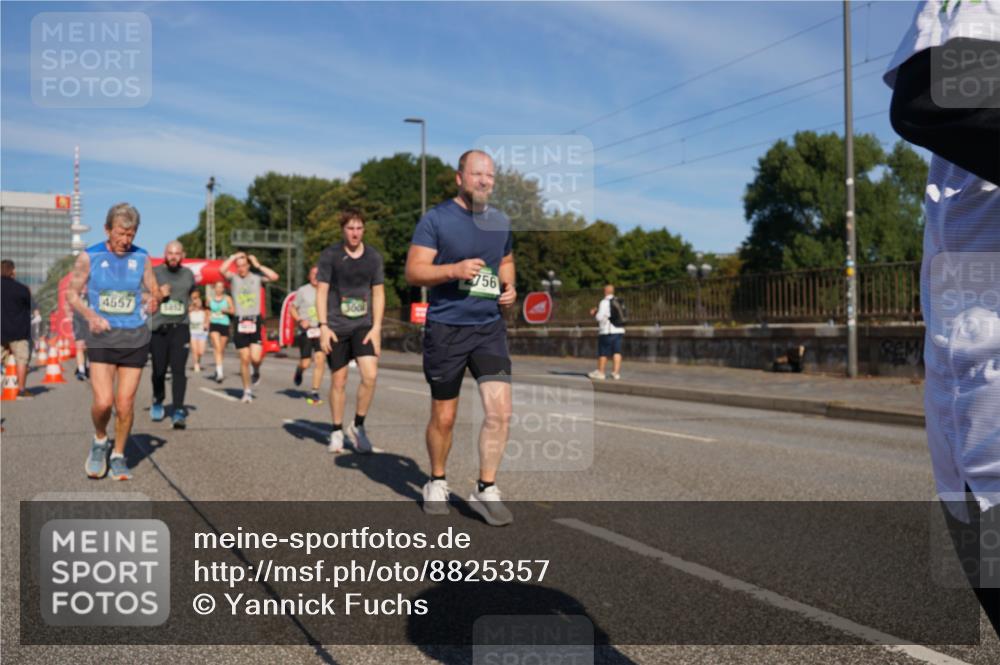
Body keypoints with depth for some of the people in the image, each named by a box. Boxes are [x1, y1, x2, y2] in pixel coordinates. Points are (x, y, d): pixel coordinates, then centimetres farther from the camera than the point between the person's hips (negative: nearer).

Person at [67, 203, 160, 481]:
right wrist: (90, 315, -16)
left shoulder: (141, 257, 2)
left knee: (125, 403, 2)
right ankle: (100, 441, 18)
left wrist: (153, 301, -13)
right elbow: (72, 294, 2)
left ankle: (118, 456, 21)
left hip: (135, 337, 2)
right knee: (103, 401, -13)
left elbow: (154, 291, 10)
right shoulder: (89, 257, -3)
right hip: (102, 337, -1)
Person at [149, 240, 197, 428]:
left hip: (180, 328, 1)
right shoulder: (154, 273, 2)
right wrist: (159, 296, -13)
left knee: (178, 370, -10)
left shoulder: (188, 274, 9)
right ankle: (158, 401, 32)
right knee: (159, 370, 6)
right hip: (158, 328, -1)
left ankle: (178, 411, -10)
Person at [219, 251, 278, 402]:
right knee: (244, 359, 3)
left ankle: (256, 372, 23)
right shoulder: (233, 278, 5)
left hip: (255, 321, -1)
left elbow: (274, 276, -11)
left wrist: (258, 265, -2)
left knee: (256, 358, -12)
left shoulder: (257, 277, 6)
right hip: (240, 322, 1)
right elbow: (222, 270, -14)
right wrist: (234, 257, -3)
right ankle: (247, 391, 14)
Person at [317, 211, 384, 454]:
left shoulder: (374, 257, 5)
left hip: (364, 326, 1)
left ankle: (358, 427, 5)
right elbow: (321, 291, -2)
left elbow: (378, 293, 8)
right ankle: (337, 432, 22)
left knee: (370, 375, -14)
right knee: (338, 381, 4)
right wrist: (323, 326, -10)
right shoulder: (330, 255, -1)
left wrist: (376, 327, -1)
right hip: (336, 328, -1)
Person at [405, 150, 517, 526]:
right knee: (444, 418, 8)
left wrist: (509, 288, 5)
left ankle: (486, 491, 5)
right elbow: (413, 272, -9)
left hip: (489, 327, 4)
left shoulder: (501, 222, 11)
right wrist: (454, 270, -24)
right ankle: (437, 483, 31)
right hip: (445, 328, -4)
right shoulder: (436, 219, -6)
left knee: (500, 411, -9)